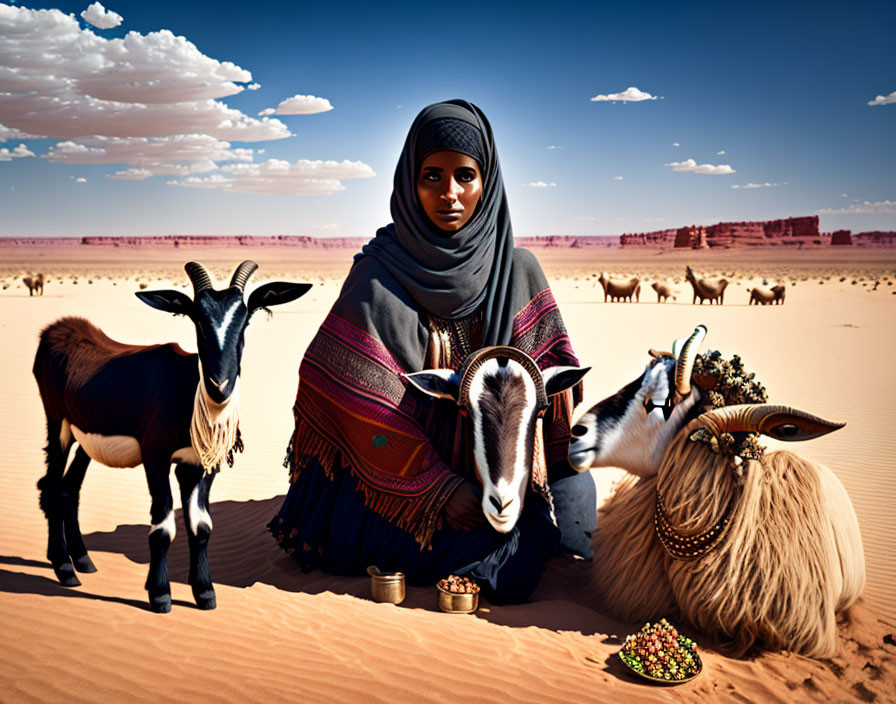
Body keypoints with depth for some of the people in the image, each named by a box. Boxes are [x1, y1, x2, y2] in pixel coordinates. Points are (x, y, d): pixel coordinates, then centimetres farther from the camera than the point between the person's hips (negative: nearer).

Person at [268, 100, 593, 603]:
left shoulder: (519, 271, -2)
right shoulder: (378, 281, -12)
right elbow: (370, 405, -14)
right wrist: (442, 488, -16)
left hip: (494, 481, 4)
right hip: (405, 480, -4)